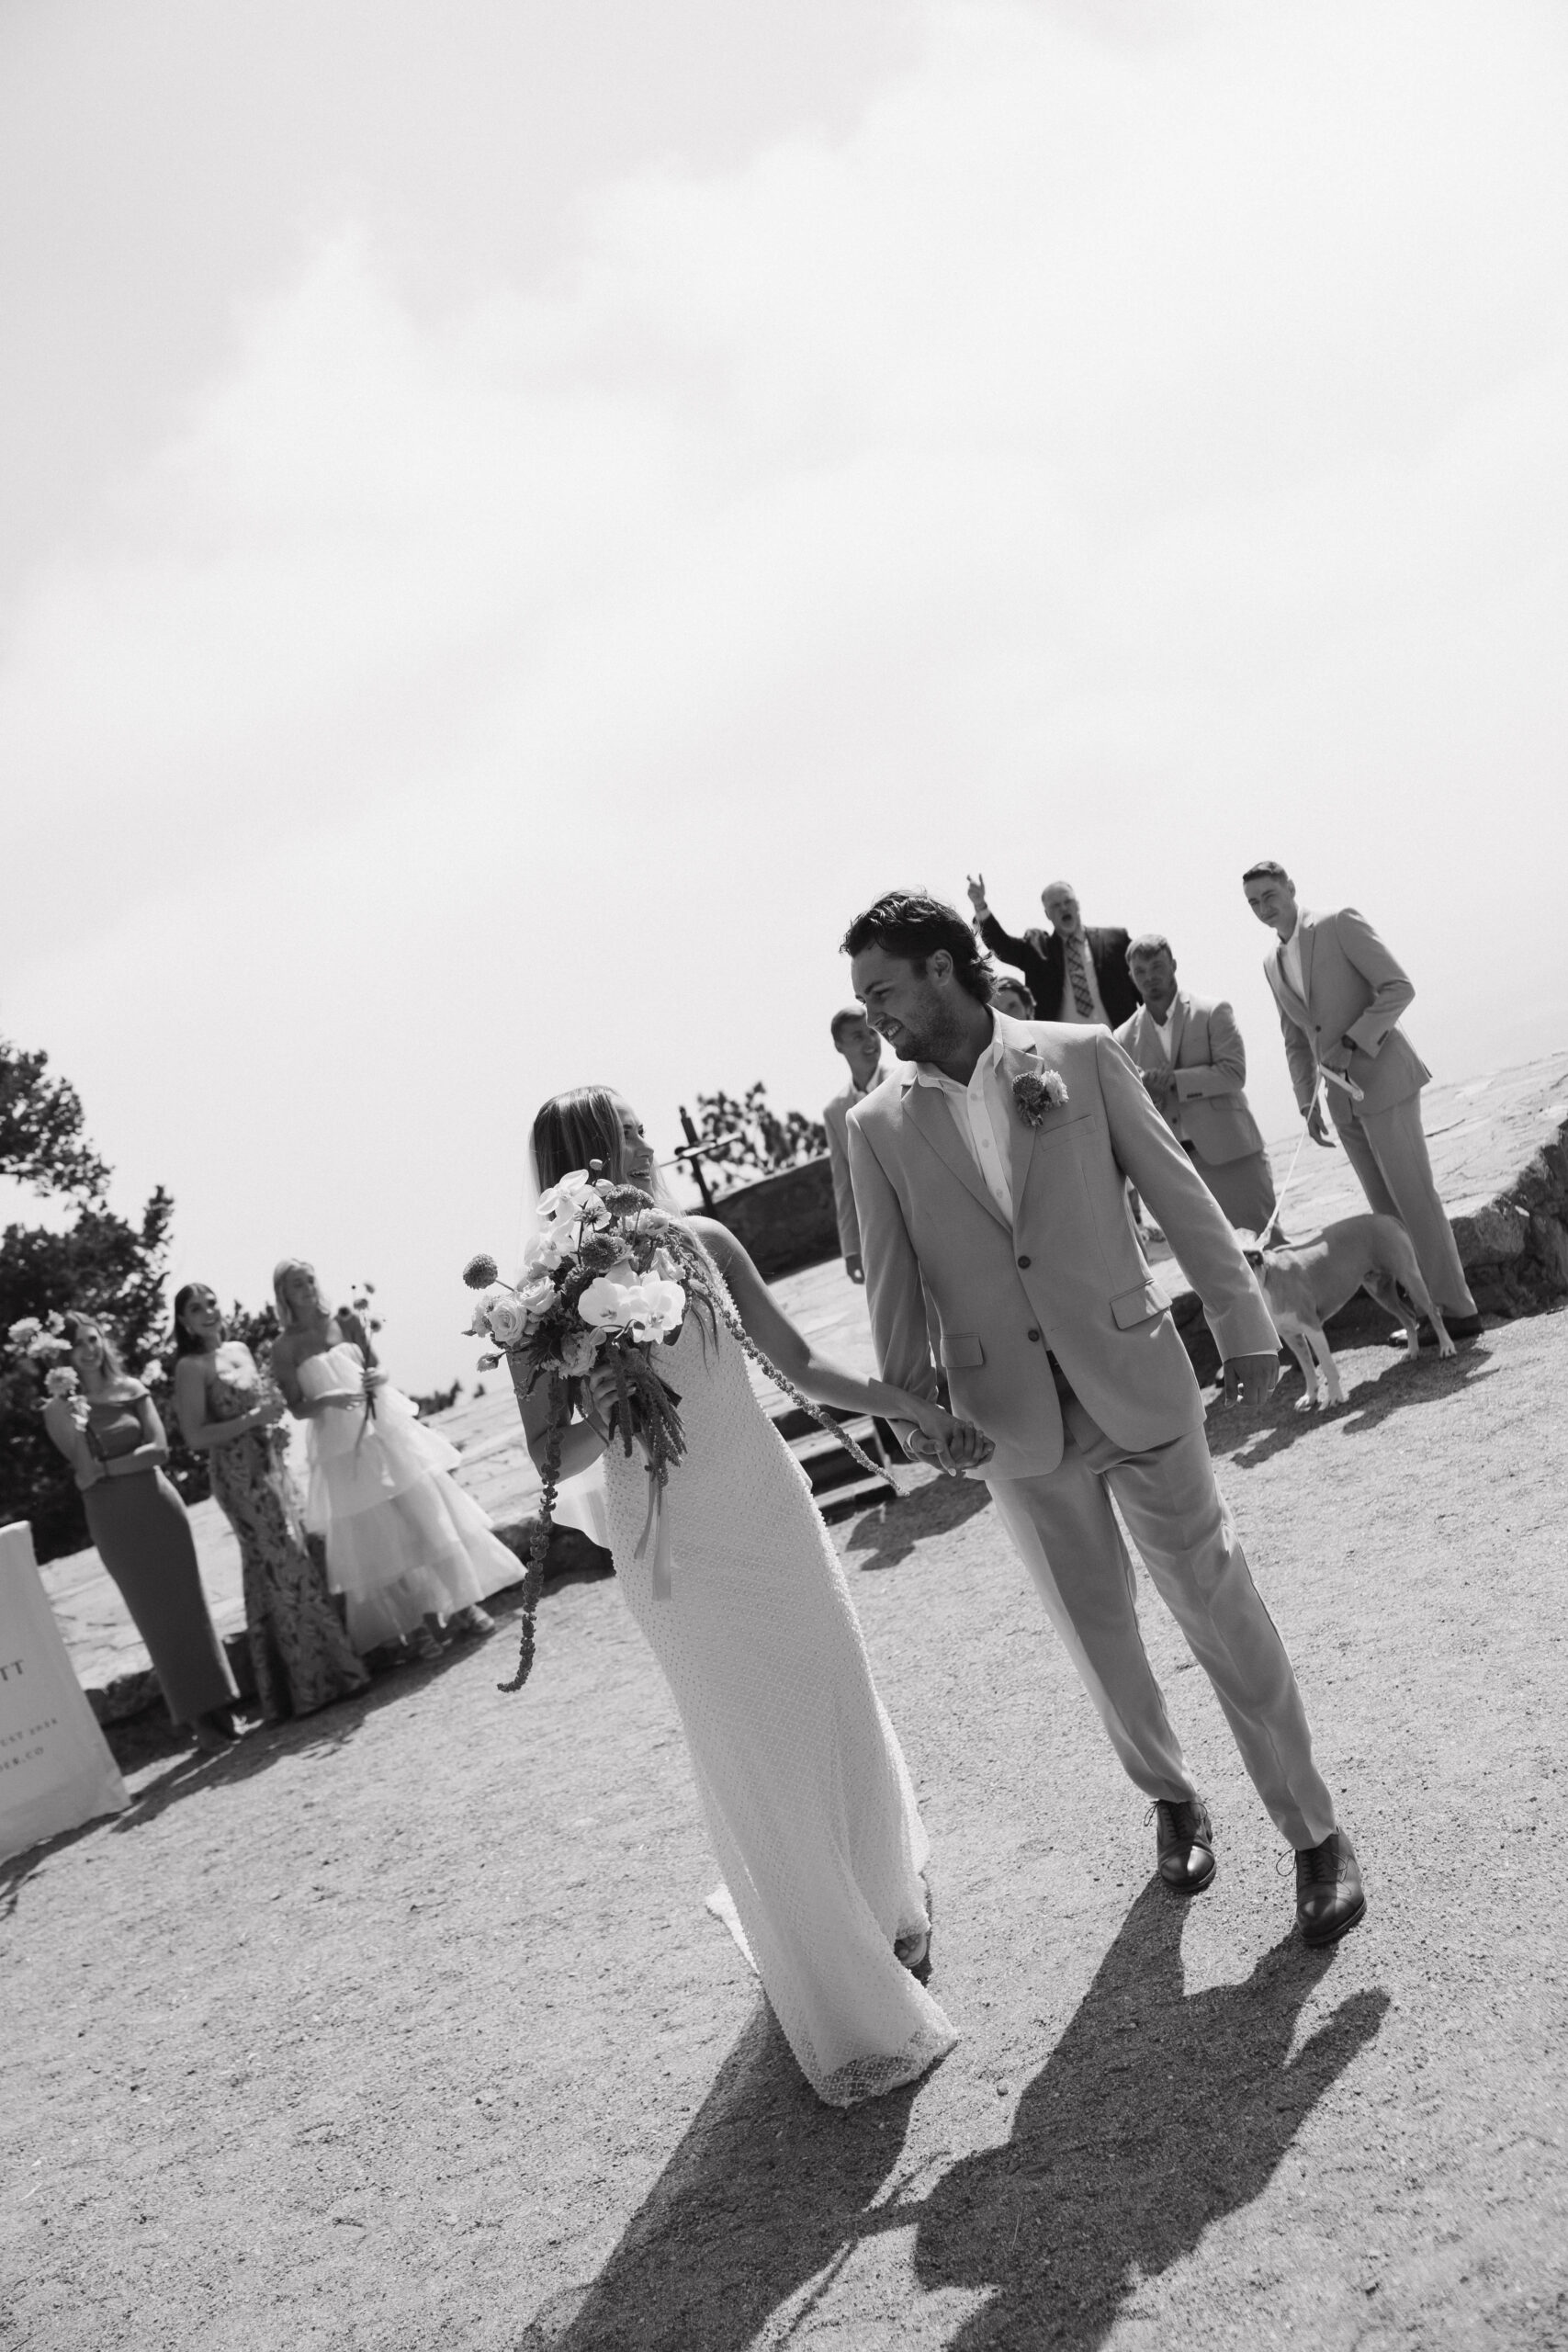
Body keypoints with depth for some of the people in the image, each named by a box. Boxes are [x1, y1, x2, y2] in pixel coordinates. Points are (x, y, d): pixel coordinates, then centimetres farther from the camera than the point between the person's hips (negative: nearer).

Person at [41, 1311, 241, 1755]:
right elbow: (85, 1473, -9)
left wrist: (107, 1468, -13)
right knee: (157, 1618, 1)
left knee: (189, 1607, 3)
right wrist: (74, 1427, -24)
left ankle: (221, 1709, 9)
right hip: (112, 1520, -1)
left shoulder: (131, 1389, 4)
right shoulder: (60, 1409, -1)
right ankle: (201, 1720, 5)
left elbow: (159, 1449, -4)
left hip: (157, 1505, 1)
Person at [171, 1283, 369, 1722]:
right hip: (238, 1474, -7)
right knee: (283, 1569, -5)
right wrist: (254, 1419, -18)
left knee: (295, 1562, 9)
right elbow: (195, 1437, -14)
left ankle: (325, 1670, 18)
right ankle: (312, 1685, 4)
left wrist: (275, 1411, 4)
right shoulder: (191, 1367, -9)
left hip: (270, 1464, 7)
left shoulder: (240, 1349, 12)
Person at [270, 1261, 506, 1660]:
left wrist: (379, 1378, -11)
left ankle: (462, 1605, 11)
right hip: (342, 1444, -2)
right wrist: (327, 1400, -20)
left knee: (426, 1512, 1)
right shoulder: (285, 1347, -3)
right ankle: (417, 1624, 10)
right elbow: (297, 1408, -2)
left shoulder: (345, 1320, 3)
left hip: (386, 1426, 2)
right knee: (377, 1534, 1)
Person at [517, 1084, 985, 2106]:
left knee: (846, 1722, 14)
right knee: (759, 1772, 5)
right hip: (681, 1555, -3)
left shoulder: (703, 1243, -3)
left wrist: (919, 1409, 6)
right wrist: (601, 1418, -25)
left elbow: (800, 1361, 7)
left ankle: (885, 1917, 43)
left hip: (777, 1516, 3)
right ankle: (845, 2005, 24)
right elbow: (548, 1460, -5)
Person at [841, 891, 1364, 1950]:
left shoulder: (1084, 1057, -4)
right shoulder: (878, 1126, 1)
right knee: (1099, 1629, 13)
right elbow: (894, 1283, 6)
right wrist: (910, 1407, 5)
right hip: (1014, 1418, 2)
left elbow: (1179, 1194, -1)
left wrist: (1245, 1323, 0)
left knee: (1221, 1607, 4)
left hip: (1135, 1381, -2)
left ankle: (1314, 1828, 19)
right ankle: (1171, 1796, 36)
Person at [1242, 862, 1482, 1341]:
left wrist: (1351, 1043, -18)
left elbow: (1398, 987, -11)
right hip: (1342, 1099, 7)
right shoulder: (1272, 964, 15)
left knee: (1414, 1199, -7)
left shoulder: (1340, 923, -5)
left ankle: (1457, 1309, -2)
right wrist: (1307, 1102, 13)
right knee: (1387, 1211, 7)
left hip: (1383, 1080, -7)